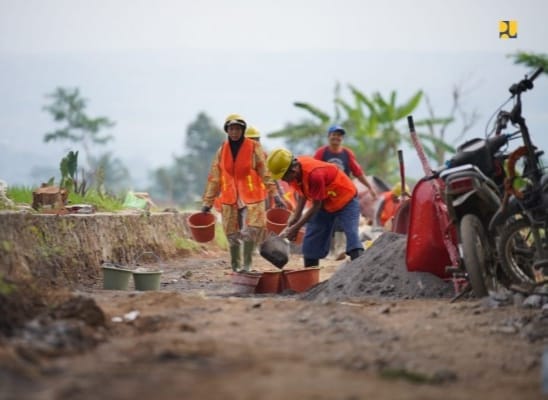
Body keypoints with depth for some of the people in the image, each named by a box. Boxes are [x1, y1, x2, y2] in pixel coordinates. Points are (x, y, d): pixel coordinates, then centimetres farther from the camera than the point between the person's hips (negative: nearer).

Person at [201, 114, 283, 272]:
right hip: (229, 200, 3)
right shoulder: (222, 150, 8)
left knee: (250, 233, -13)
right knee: (232, 235, 6)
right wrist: (207, 202, 10)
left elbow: (266, 173, -5)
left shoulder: (254, 148, -3)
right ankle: (235, 268, 17)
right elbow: (214, 178, 11)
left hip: (252, 199, -3)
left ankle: (246, 266, -5)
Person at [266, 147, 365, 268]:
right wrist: (296, 216, -7)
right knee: (310, 242, 5)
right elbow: (302, 194, 4)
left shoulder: (314, 174, -39)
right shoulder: (295, 172, -15)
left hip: (345, 200, -8)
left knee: (352, 234, -23)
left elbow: (316, 206, -28)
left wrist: (295, 228, -21)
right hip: (324, 204, 8)